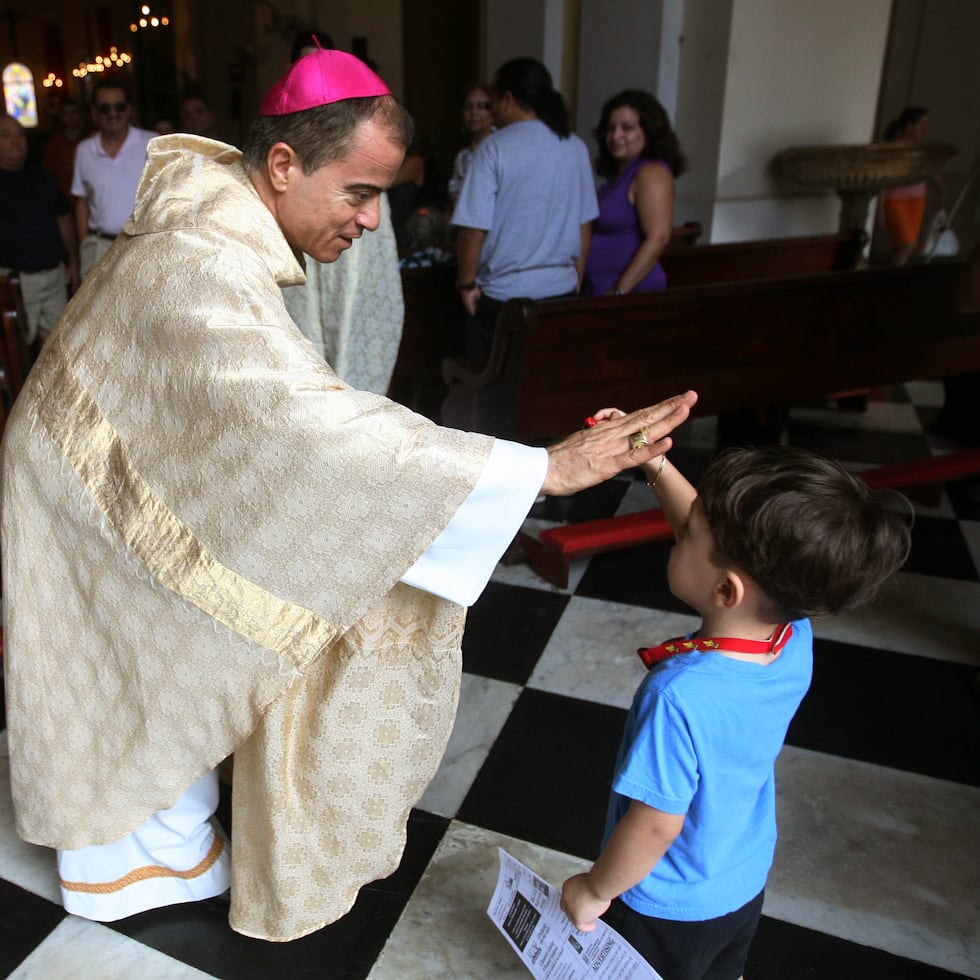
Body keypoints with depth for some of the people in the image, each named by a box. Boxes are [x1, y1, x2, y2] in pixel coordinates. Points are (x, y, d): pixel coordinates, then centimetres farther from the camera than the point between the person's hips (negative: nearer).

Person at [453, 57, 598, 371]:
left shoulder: (495, 148, -11)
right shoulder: (576, 148, 5)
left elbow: (474, 228, -14)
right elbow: (584, 225, 11)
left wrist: (466, 283, -2)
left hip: (502, 293, -5)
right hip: (562, 290, 5)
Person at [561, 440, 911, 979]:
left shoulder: (680, 697, -41)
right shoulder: (796, 638, -21)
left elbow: (656, 826, -28)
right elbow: (713, 535, -6)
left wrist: (594, 890, -11)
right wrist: (655, 464, -7)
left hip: (667, 910, -5)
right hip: (746, 885, 5)